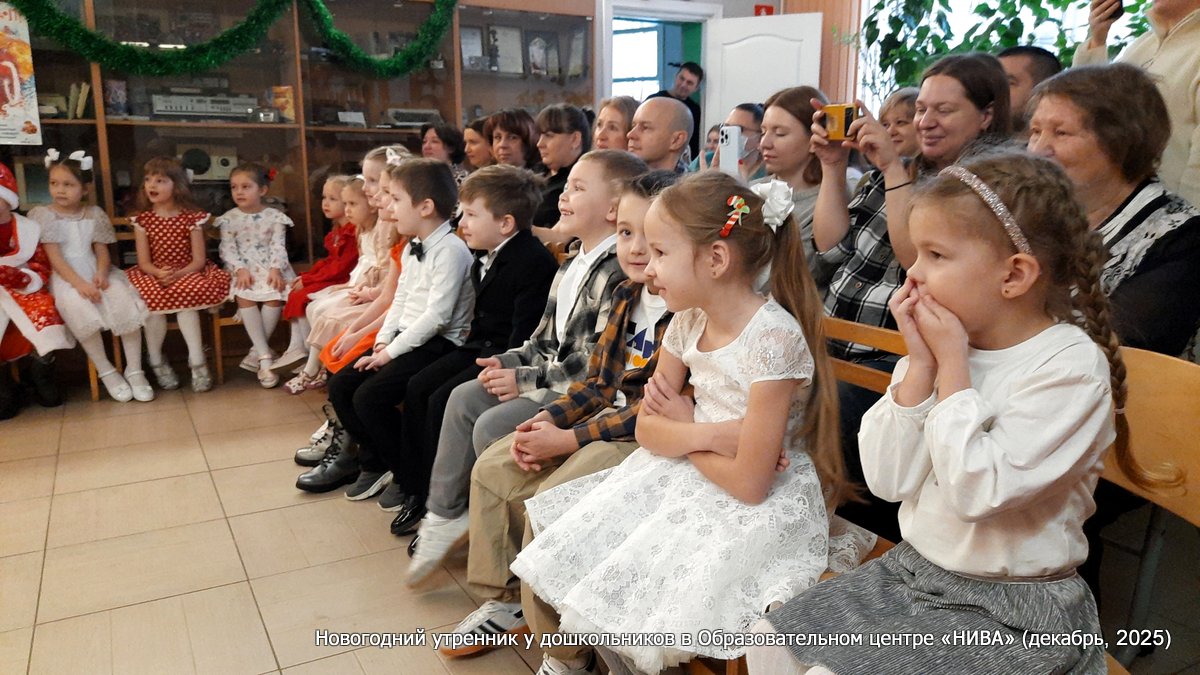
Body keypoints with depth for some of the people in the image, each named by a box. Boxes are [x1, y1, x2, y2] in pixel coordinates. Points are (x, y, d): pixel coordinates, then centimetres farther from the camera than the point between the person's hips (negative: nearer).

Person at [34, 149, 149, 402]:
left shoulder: (94, 214, 8)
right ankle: (106, 371, -22)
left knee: (125, 297, -26)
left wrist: (101, 273, -17)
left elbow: (102, 252, 5)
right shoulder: (43, 215, -1)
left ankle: (134, 370, -19)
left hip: (95, 273, 3)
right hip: (65, 278, -3)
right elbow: (54, 258, -9)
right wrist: (79, 283, -22)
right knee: (77, 305, -35)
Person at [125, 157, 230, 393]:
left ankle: (197, 361, -26)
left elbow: (199, 259, -6)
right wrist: (159, 273, -22)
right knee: (154, 302, -28)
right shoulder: (143, 220, 4)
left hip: (187, 274, -2)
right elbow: (144, 261, 0)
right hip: (155, 276, 2)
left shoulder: (191, 217, -1)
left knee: (186, 304, -32)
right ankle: (156, 361, -9)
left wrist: (178, 274, -23)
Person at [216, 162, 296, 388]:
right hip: (243, 270, 0)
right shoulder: (229, 218, 7)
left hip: (270, 269, 0)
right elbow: (227, 249, 0)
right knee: (244, 297, -30)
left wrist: (275, 269, -19)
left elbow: (278, 246, -3)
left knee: (275, 296, -31)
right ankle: (265, 357, -28)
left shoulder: (275, 216, 5)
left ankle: (258, 349, -13)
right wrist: (240, 269, -17)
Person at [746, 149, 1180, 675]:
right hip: (912, 569, 6)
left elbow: (976, 493, -28)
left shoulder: (1071, 366, -18)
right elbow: (888, 480, -7)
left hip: (1009, 609, -6)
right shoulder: (944, 340, -2)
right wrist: (920, 364, -14)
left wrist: (951, 363, -22)